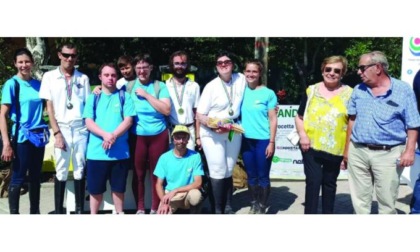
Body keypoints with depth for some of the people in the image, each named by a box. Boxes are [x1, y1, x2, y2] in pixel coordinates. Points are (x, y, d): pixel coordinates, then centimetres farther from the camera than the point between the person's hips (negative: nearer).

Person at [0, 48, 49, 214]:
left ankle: (35, 211, 24)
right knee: (18, 178, 0)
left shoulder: (38, 84, 8)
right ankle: (13, 213, 11)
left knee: (35, 177, 12)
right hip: (21, 137, -4)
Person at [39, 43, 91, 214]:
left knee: (80, 170, 6)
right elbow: (49, 106, 0)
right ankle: (58, 211, 11)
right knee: (61, 171, 2)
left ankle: (80, 210, 14)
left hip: (81, 128, 2)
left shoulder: (83, 78, 9)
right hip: (62, 128, -1)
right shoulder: (50, 77, 4)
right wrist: (57, 133, -6)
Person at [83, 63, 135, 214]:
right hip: (97, 152, 0)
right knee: (96, 188, 6)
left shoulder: (124, 96, 7)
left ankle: (120, 214, 24)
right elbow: (88, 122, 0)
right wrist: (105, 135, -18)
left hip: (120, 151, 0)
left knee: (118, 187, 10)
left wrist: (113, 136, -17)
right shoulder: (93, 98, 9)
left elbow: (128, 121, -2)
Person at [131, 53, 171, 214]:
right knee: (138, 173, 6)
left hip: (159, 135, -1)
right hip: (137, 136, 1)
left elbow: (166, 110, -9)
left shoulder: (160, 86, 0)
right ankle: (140, 209, 19)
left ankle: (155, 209, 19)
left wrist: (146, 95, -12)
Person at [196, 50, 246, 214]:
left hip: (234, 132, 4)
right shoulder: (211, 86, -12)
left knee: (229, 170, 13)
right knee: (218, 171, -4)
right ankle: (218, 210, 9)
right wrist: (214, 126, -26)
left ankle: (228, 207, 26)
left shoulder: (241, 79, -2)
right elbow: (200, 114, -11)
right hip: (212, 133, -4)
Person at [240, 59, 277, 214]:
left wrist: (272, 142, -9)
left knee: (263, 176, 4)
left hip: (263, 140, -3)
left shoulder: (268, 93, -4)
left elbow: (273, 119, -5)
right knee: (251, 176, 13)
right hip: (246, 140, 3)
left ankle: (262, 207, 18)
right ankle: (254, 205, 27)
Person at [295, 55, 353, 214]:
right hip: (311, 146, 0)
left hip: (335, 149, 0)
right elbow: (299, 117, 9)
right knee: (313, 181, -5)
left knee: (329, 183, 14)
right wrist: (302, 134, -9)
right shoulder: (311, 91, 3)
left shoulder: (349, 94, -1)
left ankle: (328, 213, 30)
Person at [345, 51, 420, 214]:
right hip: (357, 152, 4)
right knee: (359, 200, 12)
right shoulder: (358, 90, 7)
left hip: (388, 154, -4)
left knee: (387, 202, 6)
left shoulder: (403, 90, -4)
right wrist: (347, 148, 10)